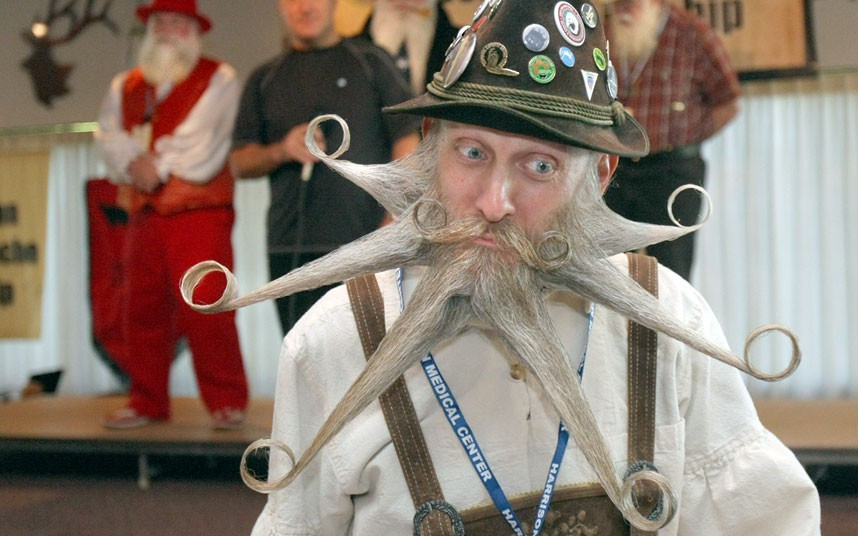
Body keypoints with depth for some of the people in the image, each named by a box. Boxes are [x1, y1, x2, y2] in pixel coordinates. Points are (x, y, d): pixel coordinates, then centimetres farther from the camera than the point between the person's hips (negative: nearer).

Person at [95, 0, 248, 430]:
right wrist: (133, 163, -11)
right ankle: (147, 402, 16)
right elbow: (109, 136, 8)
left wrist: (159, 167, -8)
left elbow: (205, 141, -7)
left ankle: (227, 402, -3)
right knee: (142, 310, 5)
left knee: (207, 309, -11)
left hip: (200, 212, -5)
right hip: (143, 215, 5)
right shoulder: (125, 86, 20)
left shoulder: (218, 79, 5)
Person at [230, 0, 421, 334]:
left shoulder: (371, 63, 9)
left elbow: (406, 141, 2)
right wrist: (282, 151, -8)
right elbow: (239, 163, 13)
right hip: (289, 251, 3)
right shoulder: (265, 80, 17)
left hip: (362, 242, -3)